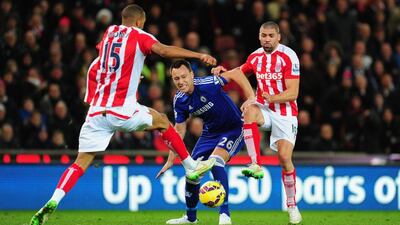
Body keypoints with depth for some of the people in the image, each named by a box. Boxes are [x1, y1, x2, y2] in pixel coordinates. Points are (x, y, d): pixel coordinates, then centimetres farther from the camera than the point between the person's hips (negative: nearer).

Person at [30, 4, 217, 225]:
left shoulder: (109, 32, 17)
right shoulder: (139, 36, 2)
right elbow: (164, 50, -16)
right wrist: (198, 55, -17)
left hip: (96, 111, 4)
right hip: (123, 111, -4)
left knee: (81, 163, 4)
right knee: (162, 122, 23)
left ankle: (52, 203, -14)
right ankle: (191, 166, 27)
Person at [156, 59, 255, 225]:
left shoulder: (207, 84, -27)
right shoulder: (179, 101, -9)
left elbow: (235, 74, -18)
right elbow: (179, 130, 3)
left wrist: (251, 98, -26)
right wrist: (170, 160, 2)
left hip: (234, 129, -7)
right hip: (210, 133, 7)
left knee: (215, 161, -31)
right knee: (192, 174, 5)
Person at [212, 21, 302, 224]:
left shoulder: (288, 57, -13)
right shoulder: (255, 57, 4)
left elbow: (293, 93, -17)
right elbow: (241, 71, 26)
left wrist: (272, 98, -34)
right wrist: (223, 72, 6)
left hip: (285, 112, -3)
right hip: (264, 108, 3)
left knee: (285, 158, -13)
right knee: (249, 111, -33)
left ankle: (292, 206, 3)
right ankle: (255, 165, -35)